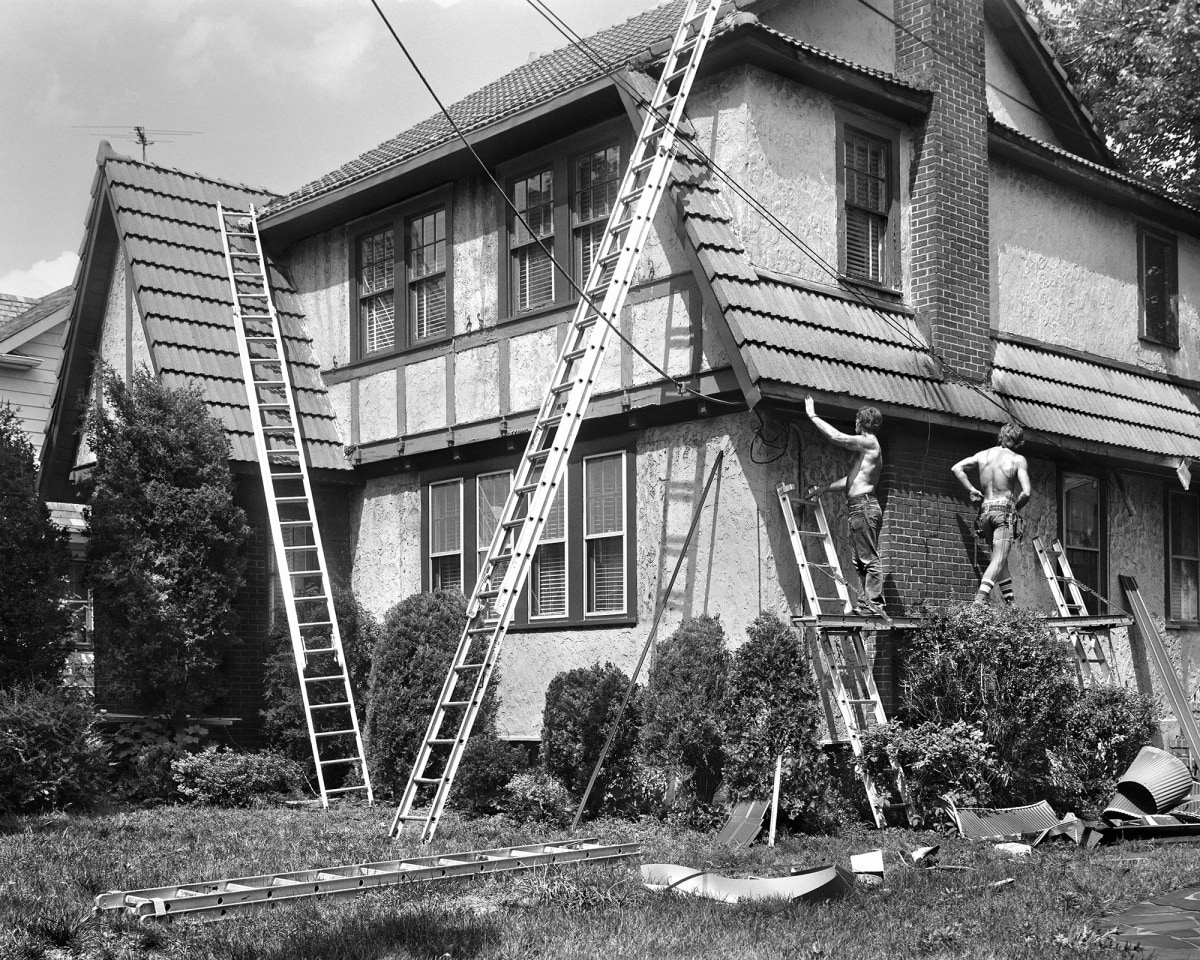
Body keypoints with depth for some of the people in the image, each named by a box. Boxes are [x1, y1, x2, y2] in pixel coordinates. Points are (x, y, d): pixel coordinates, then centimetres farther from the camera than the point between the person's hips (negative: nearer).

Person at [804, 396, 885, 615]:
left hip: (863, 506, -10)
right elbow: (850, 480, 24)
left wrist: (812, 416, -5)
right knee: (862, 560, 10)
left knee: (869, 559, -11)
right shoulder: (867, 447, 23)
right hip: (862, 507, 10)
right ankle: (868, 602, 10)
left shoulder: (868, 442, -6)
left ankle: (874, 604, -13)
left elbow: (836, 437, -14)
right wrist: (823, 488, 24)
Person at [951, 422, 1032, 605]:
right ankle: (979, 600, -26)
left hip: (985, 510, 5)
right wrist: (1016, 507, 6)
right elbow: (1027, 492, -12)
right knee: (999, 559, -10)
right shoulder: (1018, 460, -4)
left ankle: (1010, 601, 15)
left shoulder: (983, 455, 10)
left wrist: (971, 489, 5)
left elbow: (957, 468, 2)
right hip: (1005, 510, -5)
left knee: (999, 557, 16)